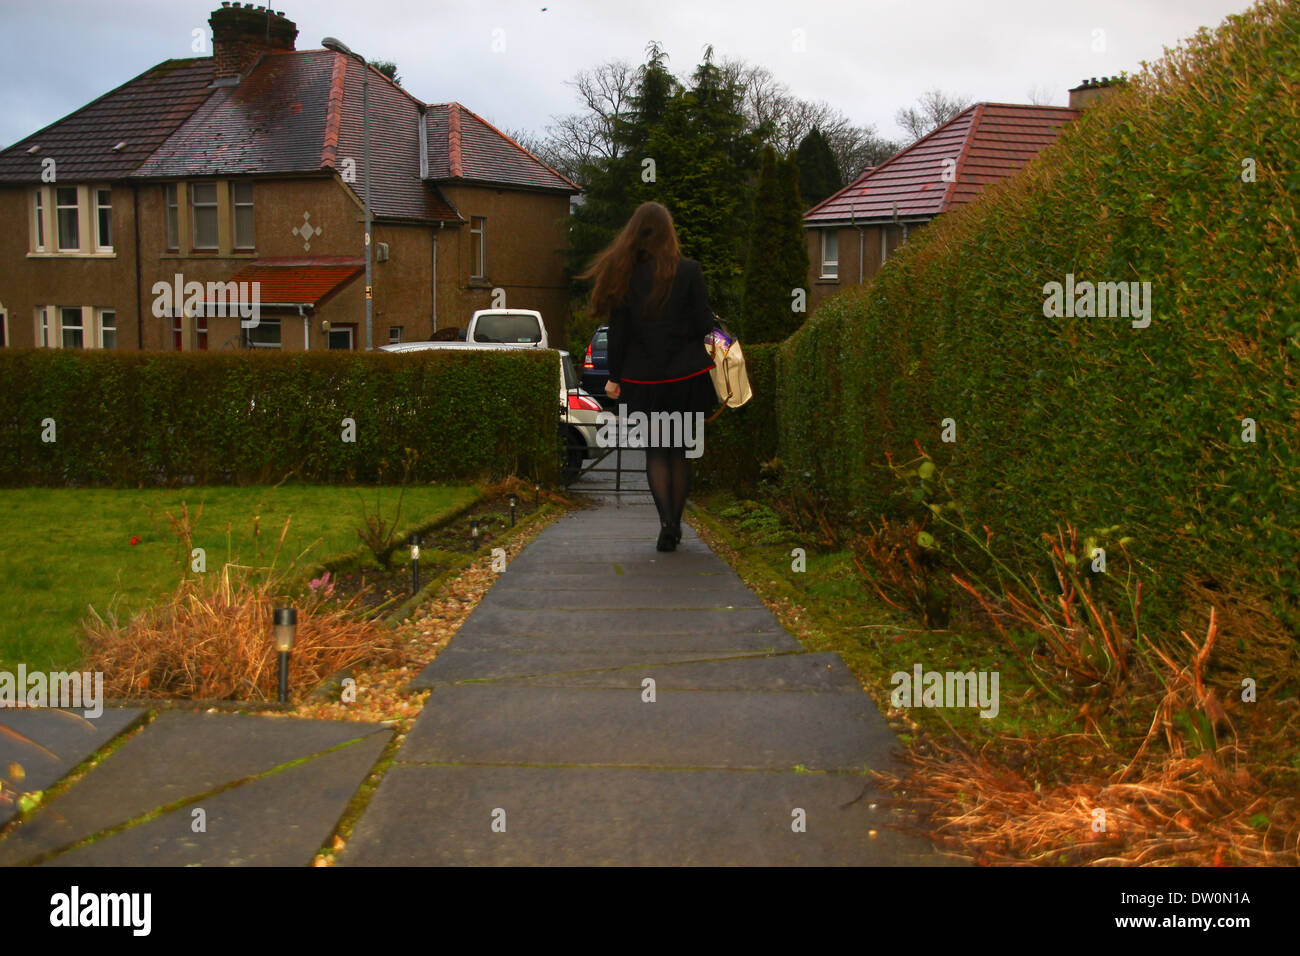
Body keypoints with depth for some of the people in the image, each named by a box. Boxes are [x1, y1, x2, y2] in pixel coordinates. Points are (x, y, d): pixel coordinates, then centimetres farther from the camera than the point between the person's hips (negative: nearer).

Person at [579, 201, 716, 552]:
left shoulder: (623, 274, -4)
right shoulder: (688, 270, -8)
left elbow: (618, 332, -2)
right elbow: (705, 324, -7)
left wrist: (614, 377, 6)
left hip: (643, 379, 1)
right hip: (686, 376, 0)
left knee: (654, 452, 10)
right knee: (679, 451, 12)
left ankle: (666, 521, -8)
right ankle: (675, 527, 17)